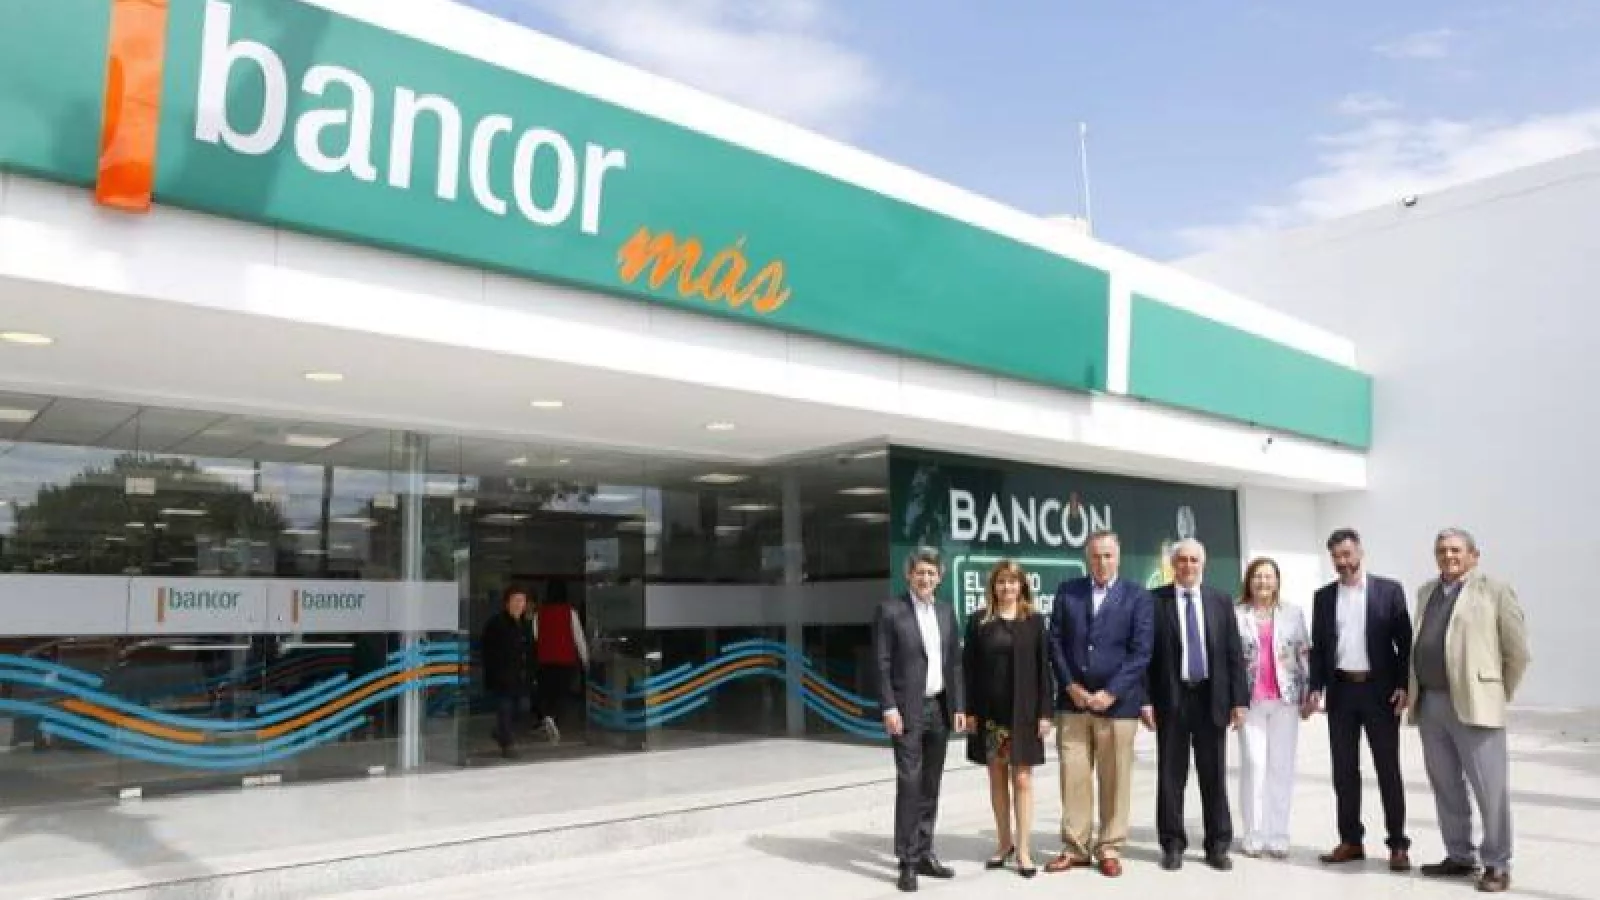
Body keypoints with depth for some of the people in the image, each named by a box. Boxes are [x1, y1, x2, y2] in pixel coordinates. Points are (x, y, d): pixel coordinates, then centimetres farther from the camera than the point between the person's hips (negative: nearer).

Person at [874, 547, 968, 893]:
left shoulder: (946, 612, 11)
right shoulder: (890, 610, -5)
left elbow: (955, 663, 12)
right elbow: (882, 664, -8)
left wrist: (958, 706, 6)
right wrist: (889, 708, -14)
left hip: (940, 708, 5)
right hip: (908, 709, -5)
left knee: (930, 786, 11)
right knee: (909, 783, -6)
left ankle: (924, 854, 20)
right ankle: (907, 861, 2)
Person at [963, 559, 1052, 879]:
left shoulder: (1034, 621, 3)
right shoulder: (979, 621, 3)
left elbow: (1043, 668, 1)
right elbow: (969, 668, 3)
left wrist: (1044, 712, -5)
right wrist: (970, 711, -3)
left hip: (1023, 711, -1)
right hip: (990, 711, 1)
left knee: (1022, 779, 1)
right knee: (997, 778, 9)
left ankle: (1023, 850, 8)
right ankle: (1005, 843, 22)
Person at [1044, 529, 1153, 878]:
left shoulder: (1138, 598, 1)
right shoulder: (1067, 592, 7)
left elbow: (1140, 651, -6)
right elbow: (1055, 642, 5)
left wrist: (1110, 693, -13)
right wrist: (1070, 686, -6)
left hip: (1118, 703, -2)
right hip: (1073, 701, 2)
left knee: (1114, 780, 5)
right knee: (1073, 777, 4)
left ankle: (1110, 849, 17)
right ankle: (1075, 848, 13)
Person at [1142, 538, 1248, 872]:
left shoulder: (1221, 601, 7)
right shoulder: (1154, 600, -2)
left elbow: (1234, 653, 6)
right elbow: (1145, 653, -3)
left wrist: (1239, 699, -1)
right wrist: (1145, 699, -8)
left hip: (1212, 698, 2)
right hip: (1171, 697, -2)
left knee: (1214, 775, 9)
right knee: (1171, 775, 6)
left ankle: (1218, 845, 20)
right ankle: (1173, 844, 16)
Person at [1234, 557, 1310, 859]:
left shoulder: (1293, 613, 7)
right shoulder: (1236, 614, 2)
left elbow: (1305, 654, 9)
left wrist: (1309, 694, 4)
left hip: (1285, 698, 2)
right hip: (1250, 699, -1)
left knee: (1282, 766, 3)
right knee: (1253, 764, -5)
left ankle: (1278, 836, 11)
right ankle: (1254, 836, 3)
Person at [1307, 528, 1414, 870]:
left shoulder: (1389, 590, -1)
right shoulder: (1324, 596, 8)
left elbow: (1404, 641, -2)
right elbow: (1318, 646, 9)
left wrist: (1403, 686, -10)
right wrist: (1316, 688, 0)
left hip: (1380, 689, -3)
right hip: (1340, 690, 3)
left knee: (1388, 769, 3)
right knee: (1344, 770, 7)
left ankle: (1398, 844, 11)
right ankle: (1351, 841, 16)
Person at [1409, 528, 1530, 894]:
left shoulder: (1495, 591, -2)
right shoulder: (1426, 592, 16)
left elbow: (1518, 652, -1)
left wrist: (1499, 694, 3)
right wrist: (1415, 693, 15)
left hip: (1474, 705, -6)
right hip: (1429, 705, 6)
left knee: (1490, 789, 0)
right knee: (1446, 788, 13)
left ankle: (1497, 864, 12)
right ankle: (1460, 856, 24)